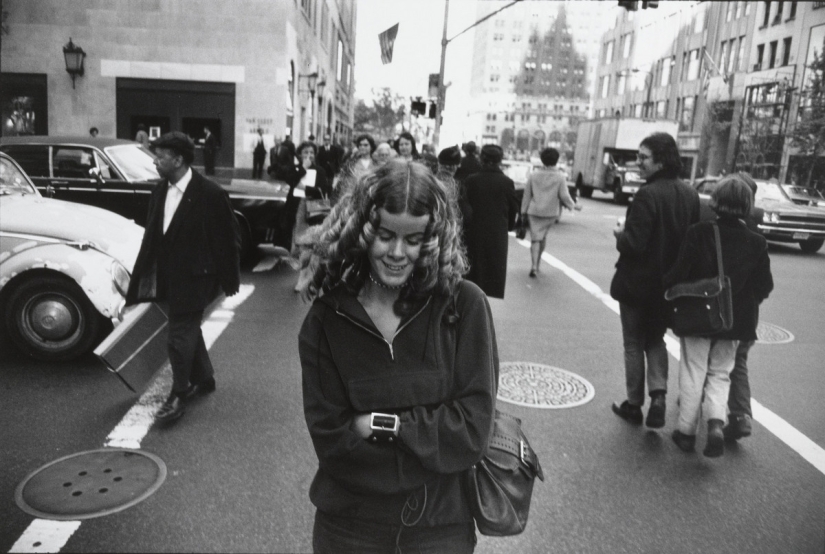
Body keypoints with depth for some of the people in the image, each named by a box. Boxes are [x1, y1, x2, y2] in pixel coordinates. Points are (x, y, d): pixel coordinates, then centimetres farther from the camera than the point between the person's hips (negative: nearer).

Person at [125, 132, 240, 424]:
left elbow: (228, 239, -9)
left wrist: (229, 280, -5)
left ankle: (178, 395, 11)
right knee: (188, 330, 19)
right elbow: (151, 236, 10)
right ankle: (204, 379, 38)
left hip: (194, 277, -7)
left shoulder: (211, 193, -15)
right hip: (167, 276, 7)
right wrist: (143, 281, 9)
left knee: (180, 336, -4)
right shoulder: (159, 192, 6)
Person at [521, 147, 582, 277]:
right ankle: (537, 262, 28)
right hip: (550, 213, 0)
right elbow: (564, 196, -8)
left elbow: (527, 195, 2)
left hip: (534, 211, 0)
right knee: (543, 237, 18)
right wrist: (573, 205, 9)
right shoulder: (560, 177, -6)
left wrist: (523, 211, 8)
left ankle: (534, 265, -15)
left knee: (535, 238, 0)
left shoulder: (533, 175, -1)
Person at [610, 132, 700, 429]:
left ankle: (634, 404, 21)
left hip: (638, 284, -6)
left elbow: (634, 243, -25)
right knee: (656, 340, 22)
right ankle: (658, 394, 6)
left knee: (634, 344, 10)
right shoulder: (690, 195, 2)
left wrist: (620, 235, -5)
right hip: (669, 284, 6)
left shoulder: (648, 195, -22)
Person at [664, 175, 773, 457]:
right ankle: (716, 423, -2)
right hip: (735, 320, 2)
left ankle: (686, 431, 18)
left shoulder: (698, 233, -15)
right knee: (720, 373, 17)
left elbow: (678, 274, -16)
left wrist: (670, 293, 2)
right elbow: (764, 287, -1)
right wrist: (744, 303, 16)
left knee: (693, 373, 10)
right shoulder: (757, 243, -6)